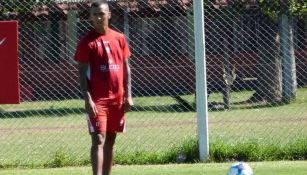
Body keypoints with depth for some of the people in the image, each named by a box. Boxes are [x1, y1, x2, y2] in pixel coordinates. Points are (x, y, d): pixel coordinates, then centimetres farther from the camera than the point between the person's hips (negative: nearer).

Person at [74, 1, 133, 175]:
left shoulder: (119, 38, 8)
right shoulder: (87, 41, -5)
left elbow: (126, 67, 12)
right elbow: (82, 72, -7)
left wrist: (128, 96, 6)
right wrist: (88, 99, -15)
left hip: (117, 98, 5)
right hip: (97, 99, -5)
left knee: (111, 140, 10)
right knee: (99, 140, -12)